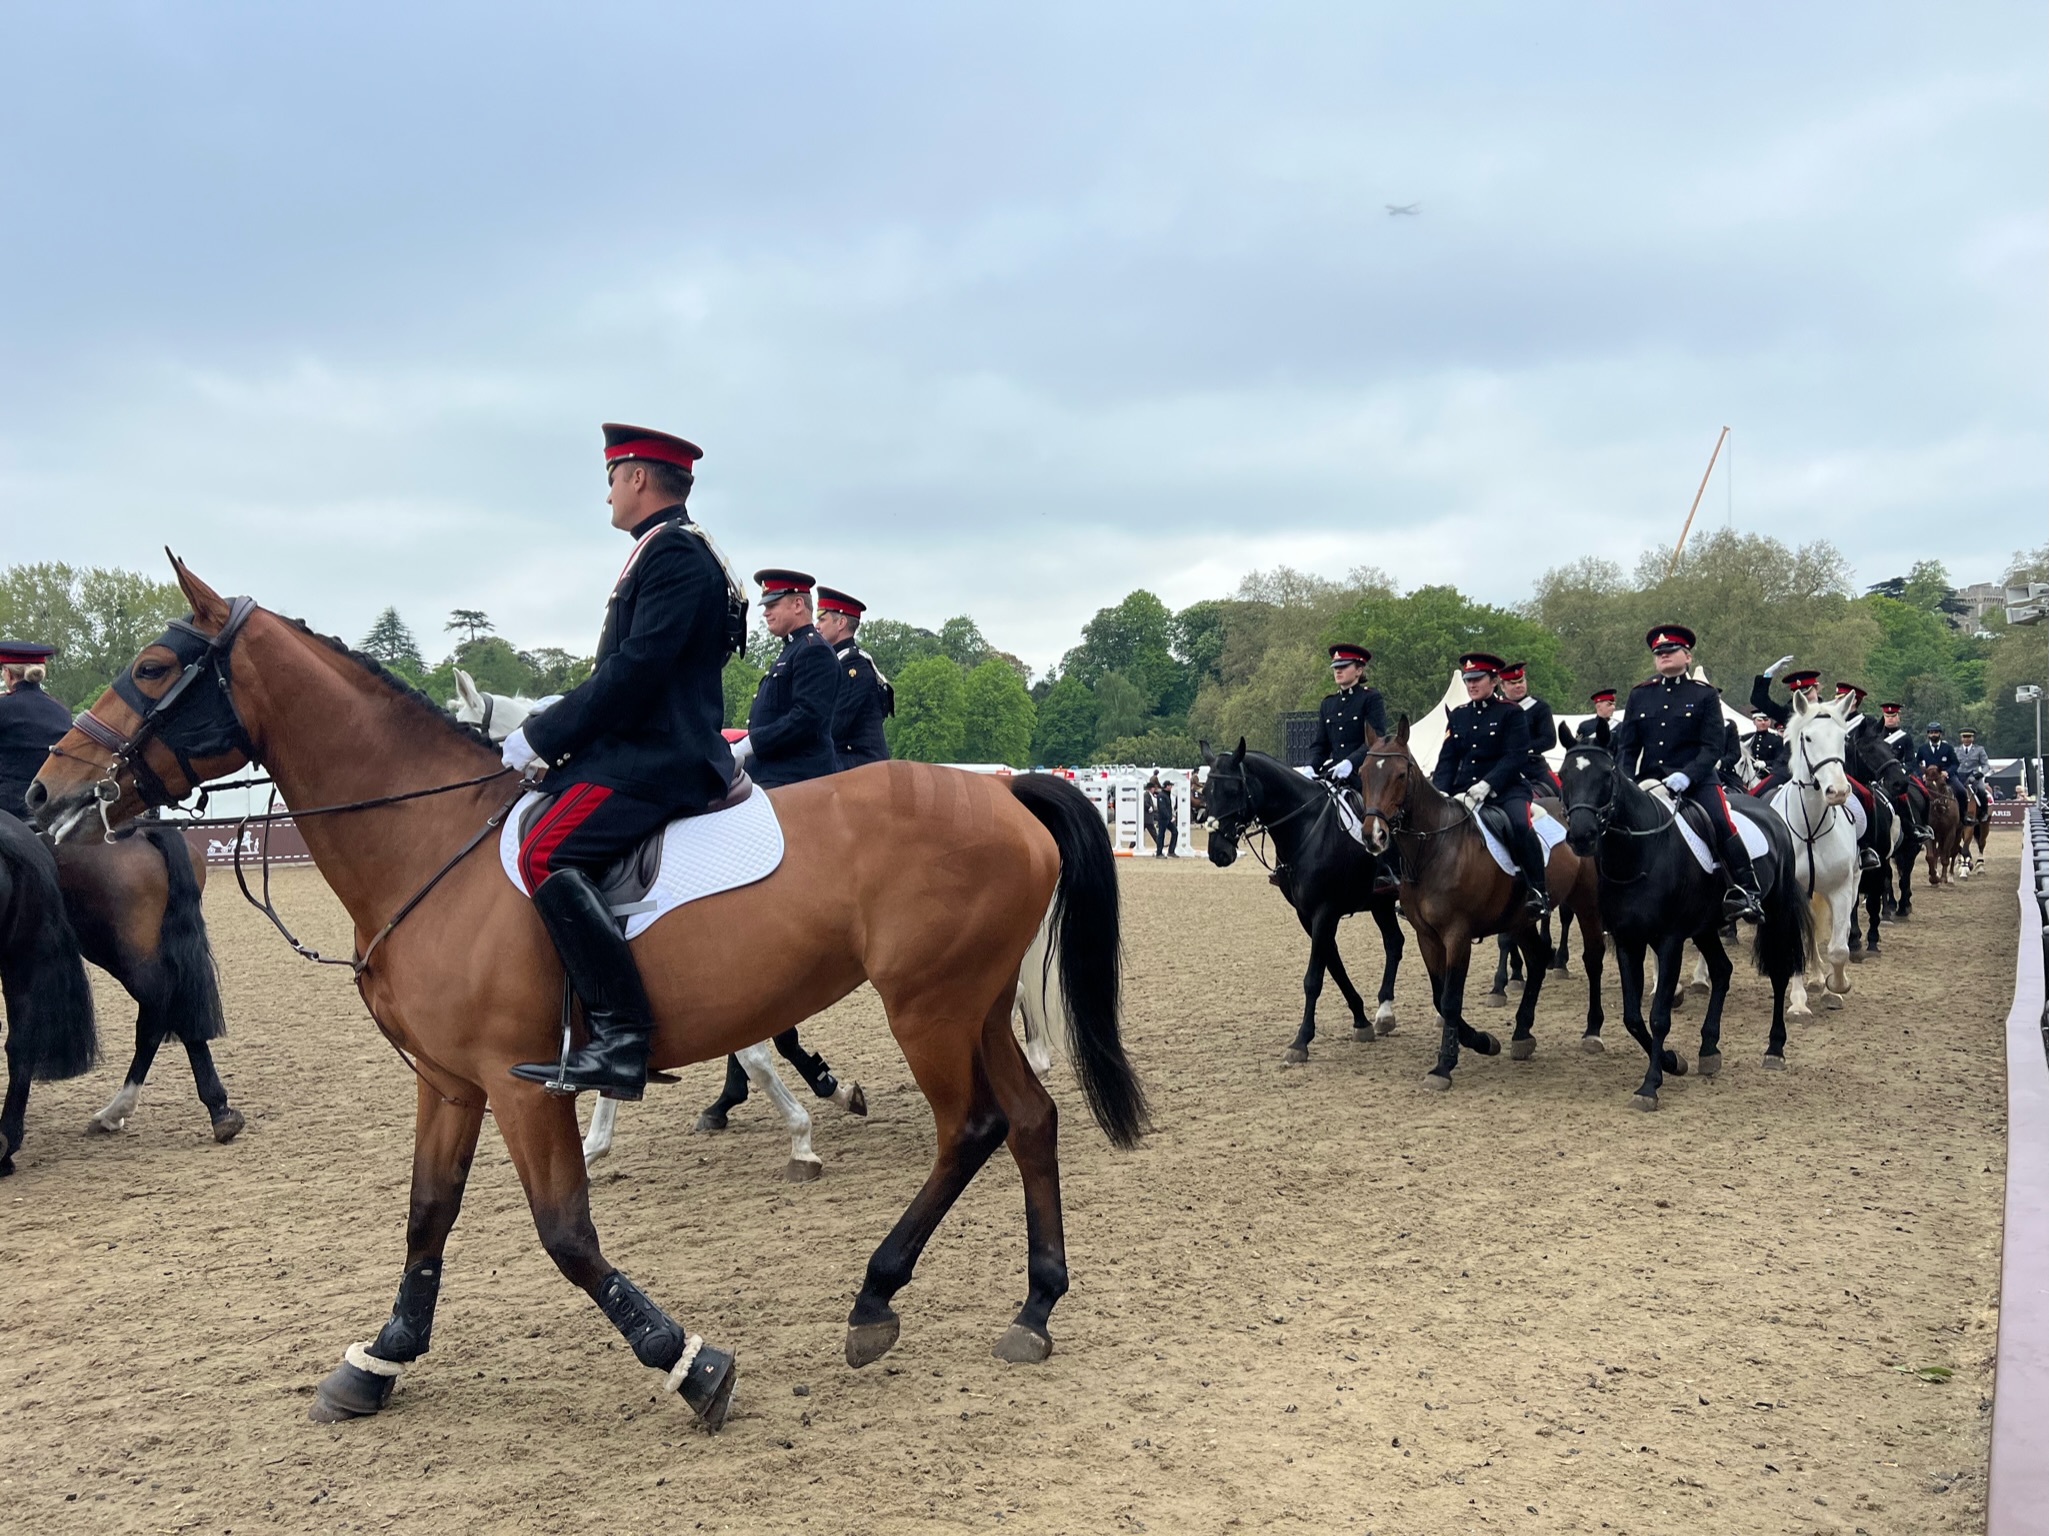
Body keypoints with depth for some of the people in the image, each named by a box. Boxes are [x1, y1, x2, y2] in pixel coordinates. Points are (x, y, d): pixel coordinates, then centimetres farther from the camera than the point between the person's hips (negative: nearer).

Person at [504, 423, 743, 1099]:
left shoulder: (674, 551, -12)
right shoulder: (669, 552, 22)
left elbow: (635, 669, -21)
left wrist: (542, 735, -14)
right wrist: (542, 726, 14)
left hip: (660, 758, -12)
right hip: (641, 747, 12)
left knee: (545, 853, -26)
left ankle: (621, 1038, -29)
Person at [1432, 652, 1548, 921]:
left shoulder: (1511, 713, -1)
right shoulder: (1457, 716, 14)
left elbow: (1515, 757, -11)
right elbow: (1447, 758, 10)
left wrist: (1486, 785, -25)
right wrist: (1440, 791, -8)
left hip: (1506, 787, -5)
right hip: (1464, 789, 6)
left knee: (1520, 824, -33)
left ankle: (1537, 891, -21)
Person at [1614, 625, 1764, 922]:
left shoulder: (1705, 695, 4)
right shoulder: (1639, 694, 12)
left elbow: (1712, 747, -4)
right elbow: (1626, 746, 11)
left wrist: (1686, 776, -22)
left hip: (1696, 779, -3)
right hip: (1650, 781, 4)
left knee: (1722, 823, -25)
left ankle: (1747, 892, -18)